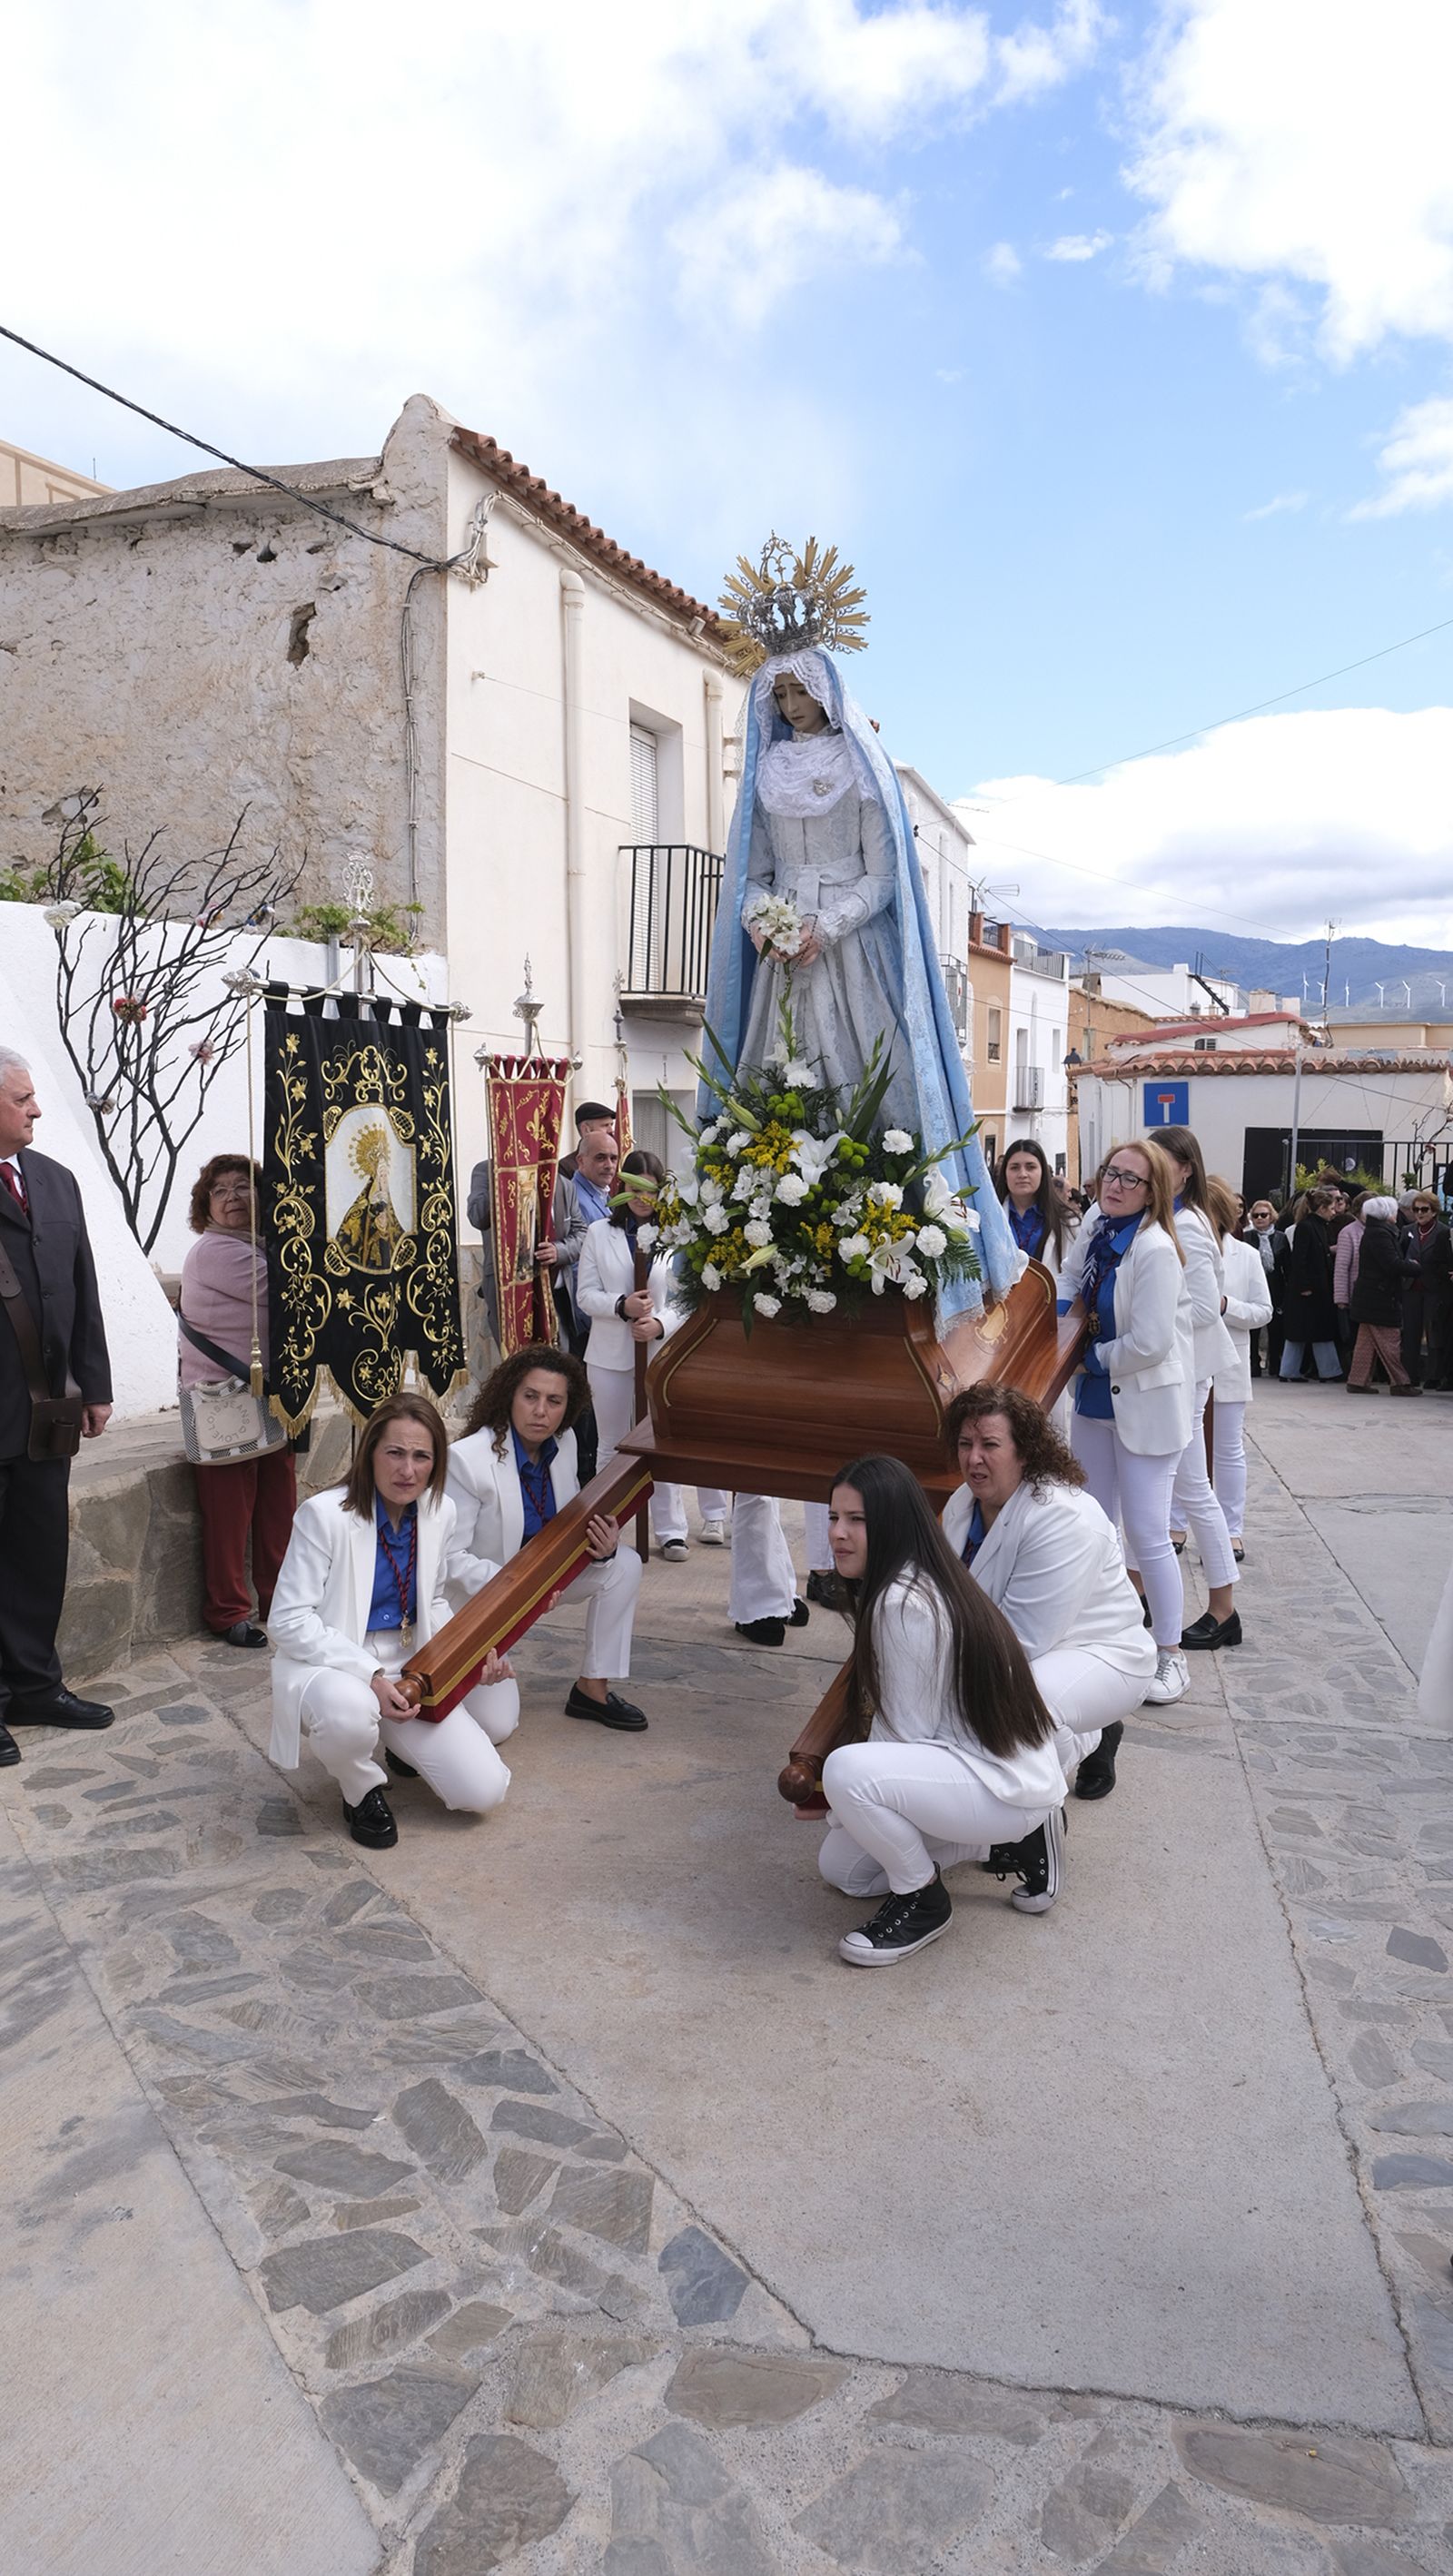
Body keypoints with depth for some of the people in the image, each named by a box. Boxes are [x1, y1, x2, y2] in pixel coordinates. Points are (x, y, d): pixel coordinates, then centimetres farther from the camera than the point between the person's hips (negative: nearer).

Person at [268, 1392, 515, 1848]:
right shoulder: (324, 1514, -19)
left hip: (407, 1667, 5)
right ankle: (362, 1791, -6)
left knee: (483, 1789, -9)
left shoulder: (440, 1512, -1)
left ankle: (403, 1742, 23)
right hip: (326, 1665, -5)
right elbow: (288, 1621, -20)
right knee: (349, 1709, -42)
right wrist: (370, 1676, -29)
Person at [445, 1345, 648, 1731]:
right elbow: (449, 1558, -25)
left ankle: (593, 1688, 2)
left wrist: (601, 1548, -18)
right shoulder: (466, 1459, -28)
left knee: (623, 1565, -11)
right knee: (497, 1725, -14)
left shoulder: (564, 1443, -8)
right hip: (475, 1596, -6)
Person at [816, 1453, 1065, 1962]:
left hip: (1009, 1786, -11)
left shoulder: (905, 1604, -25)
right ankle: (1009, 1838, 18)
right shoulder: (913, 1585, 6)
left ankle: (922, 1901, -6)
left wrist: (844, 1790, -4)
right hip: (973, 1762, 11)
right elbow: (900, 1716, 9)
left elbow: (904, 1731, -20)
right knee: (839, 1867, 15)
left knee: (847, 1771, -31)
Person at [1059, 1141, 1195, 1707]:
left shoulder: (1155, 1250, -21)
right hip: (1097, 1398, 8)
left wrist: (1091, 1360, -10)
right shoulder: (1097, 1226, 2)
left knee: (1146, 1533, -5)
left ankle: (1170, 1653, 10)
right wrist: (1061, 1311, 1)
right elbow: (1070, 1274, 21)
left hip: (1146, 1402, -8)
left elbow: (1149, 1343, -24)